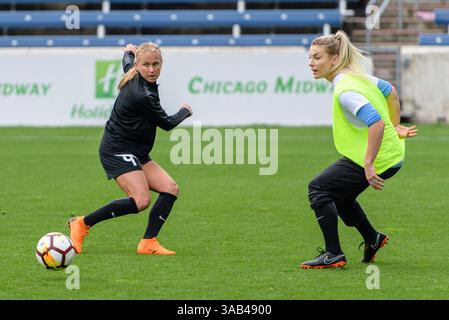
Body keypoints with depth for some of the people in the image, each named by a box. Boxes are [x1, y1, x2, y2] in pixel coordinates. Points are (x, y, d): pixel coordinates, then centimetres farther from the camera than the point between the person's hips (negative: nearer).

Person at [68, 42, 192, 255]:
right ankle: (82, 224, -11)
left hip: (135, 153, 10)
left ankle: (148, 243, -1)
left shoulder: (133, 76, 3)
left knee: (170, 189, 0)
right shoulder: (143, 96, -24)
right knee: (141, 200, -25)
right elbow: (167, 124, -8)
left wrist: (129, 52, 55)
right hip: (117, 151, -10)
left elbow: (127, 61, 31)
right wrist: (185, 112, 13)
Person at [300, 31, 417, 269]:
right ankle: (372, 239, 39)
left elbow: (376, 123, -35)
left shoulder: (345, 91, -25)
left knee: (318, 189, -4)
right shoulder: (356, 75, 5)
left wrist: (369, 165, -33)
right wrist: (395, 127, 25)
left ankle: (333, 255, -4)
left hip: (379, 159, -10)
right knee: (339, 193, 26)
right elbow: (390, 91, 20)